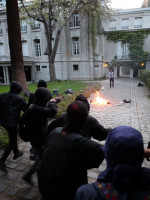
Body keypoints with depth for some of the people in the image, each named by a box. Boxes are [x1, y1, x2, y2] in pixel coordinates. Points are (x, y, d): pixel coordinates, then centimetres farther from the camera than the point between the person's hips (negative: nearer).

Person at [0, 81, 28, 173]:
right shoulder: (18, 99, -15)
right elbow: (27, 108, -10)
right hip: (12, 122, -7)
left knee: (13, 137, 26)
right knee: (12, 142, 5)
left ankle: (16, 153, 43)